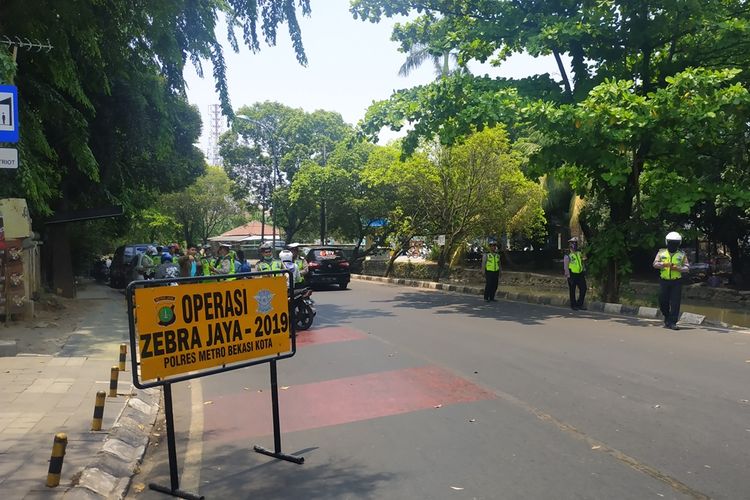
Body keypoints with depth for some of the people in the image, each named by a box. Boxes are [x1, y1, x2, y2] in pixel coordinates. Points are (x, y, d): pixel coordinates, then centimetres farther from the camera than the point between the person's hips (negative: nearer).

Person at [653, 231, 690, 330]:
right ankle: (667, 317, 30)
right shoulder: (661, 252, 7)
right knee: (663, 301, 5)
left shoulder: (682, 254, 6)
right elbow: (655, 264, 1)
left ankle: (672, 322, 0)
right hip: (664, 281, 1)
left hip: (676, 282, -1)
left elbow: (687, 267, 4)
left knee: (675, 303, -4)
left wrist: (678, 268, -15)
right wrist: (663, 264, -19)